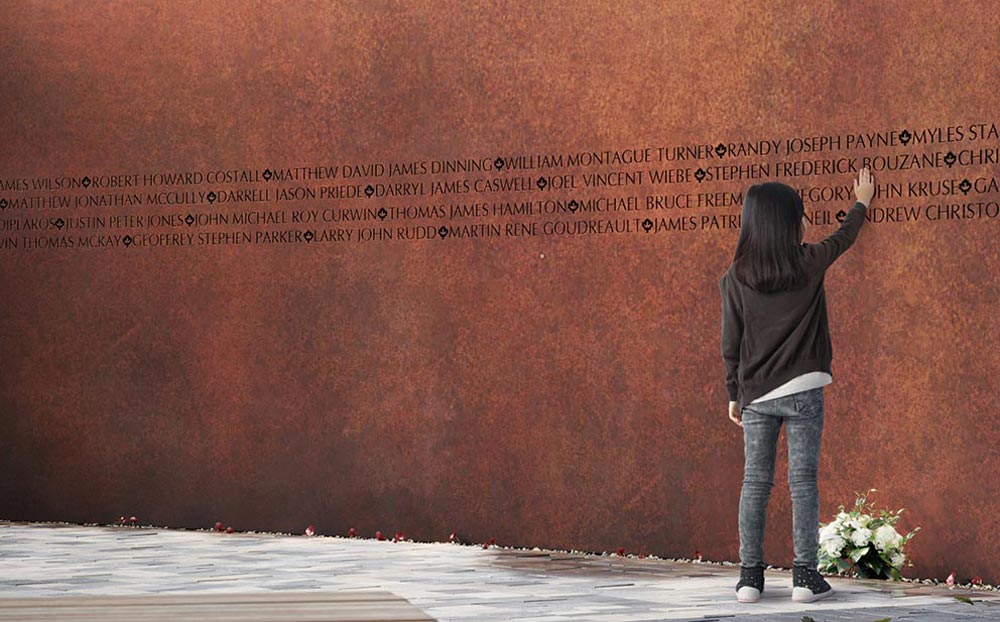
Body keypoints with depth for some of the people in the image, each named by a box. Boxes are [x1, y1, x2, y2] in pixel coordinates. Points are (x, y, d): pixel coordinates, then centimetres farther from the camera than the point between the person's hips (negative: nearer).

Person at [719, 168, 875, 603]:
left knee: (755, 483, 6)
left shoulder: (735, 278, 0)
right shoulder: (809, 264, -3)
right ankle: (805, 575, -3)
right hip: (802, 390, -2)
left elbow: (730, 344, 3)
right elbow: (844, 237, 18)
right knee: (803, 481, 0)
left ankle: (750, 576, 5)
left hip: (755, 396, 2)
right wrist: (861, 203, 37)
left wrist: (734, 395, 14)